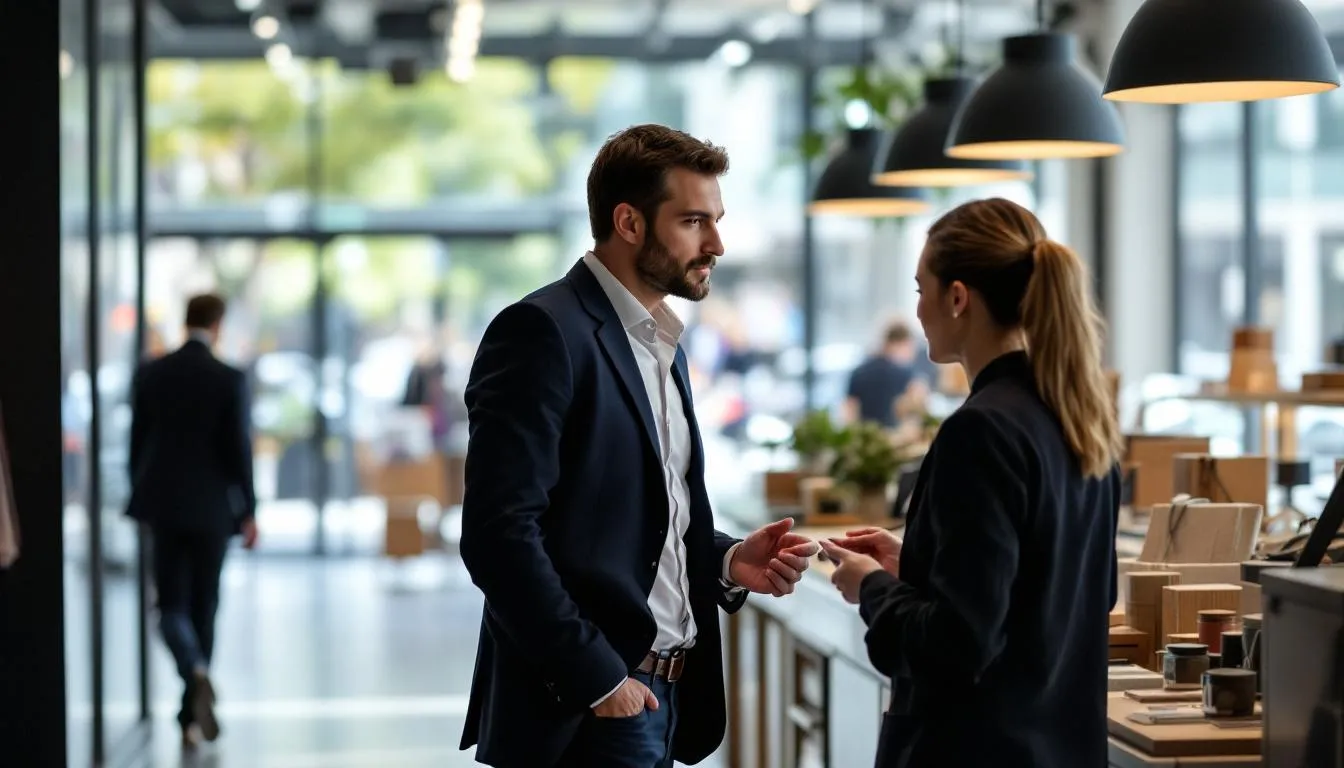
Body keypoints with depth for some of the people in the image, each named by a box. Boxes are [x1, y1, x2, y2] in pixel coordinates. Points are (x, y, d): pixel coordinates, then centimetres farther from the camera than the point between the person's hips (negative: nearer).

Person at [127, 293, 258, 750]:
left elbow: (137, 441, 4)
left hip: (164, 505, 1)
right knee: (203, 607, 10)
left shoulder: (150, 374, -1)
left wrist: (140, 498, 16)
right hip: (212, 507, -1)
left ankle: (197, 674, -24)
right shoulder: (229, 380, -9)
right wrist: (249, 512, -2)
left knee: (172, 605, 6)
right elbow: (239, 449, -9)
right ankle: (191, 717, 14)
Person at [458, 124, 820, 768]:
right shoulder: (542, 332, -11)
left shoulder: (663, 347, 17)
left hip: (664, 688, 8)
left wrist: (729, 562, 4)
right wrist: (594, 676, -19)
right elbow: (499, 531, -19)